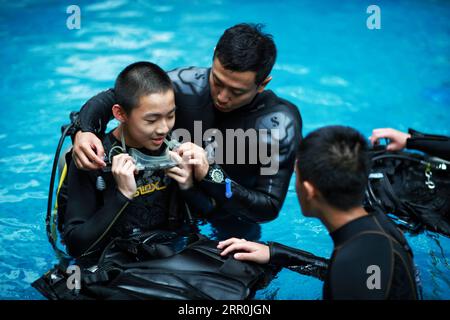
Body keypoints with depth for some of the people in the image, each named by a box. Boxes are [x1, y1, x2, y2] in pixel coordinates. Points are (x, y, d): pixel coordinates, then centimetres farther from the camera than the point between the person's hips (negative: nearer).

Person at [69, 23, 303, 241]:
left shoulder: (280, 124, -29)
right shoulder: (187, 84, -25)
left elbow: (269, 207, -28)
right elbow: (112, 98, -14)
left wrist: (210, 175, -42)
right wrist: (84, 131, -36)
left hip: (234, 213, 0)